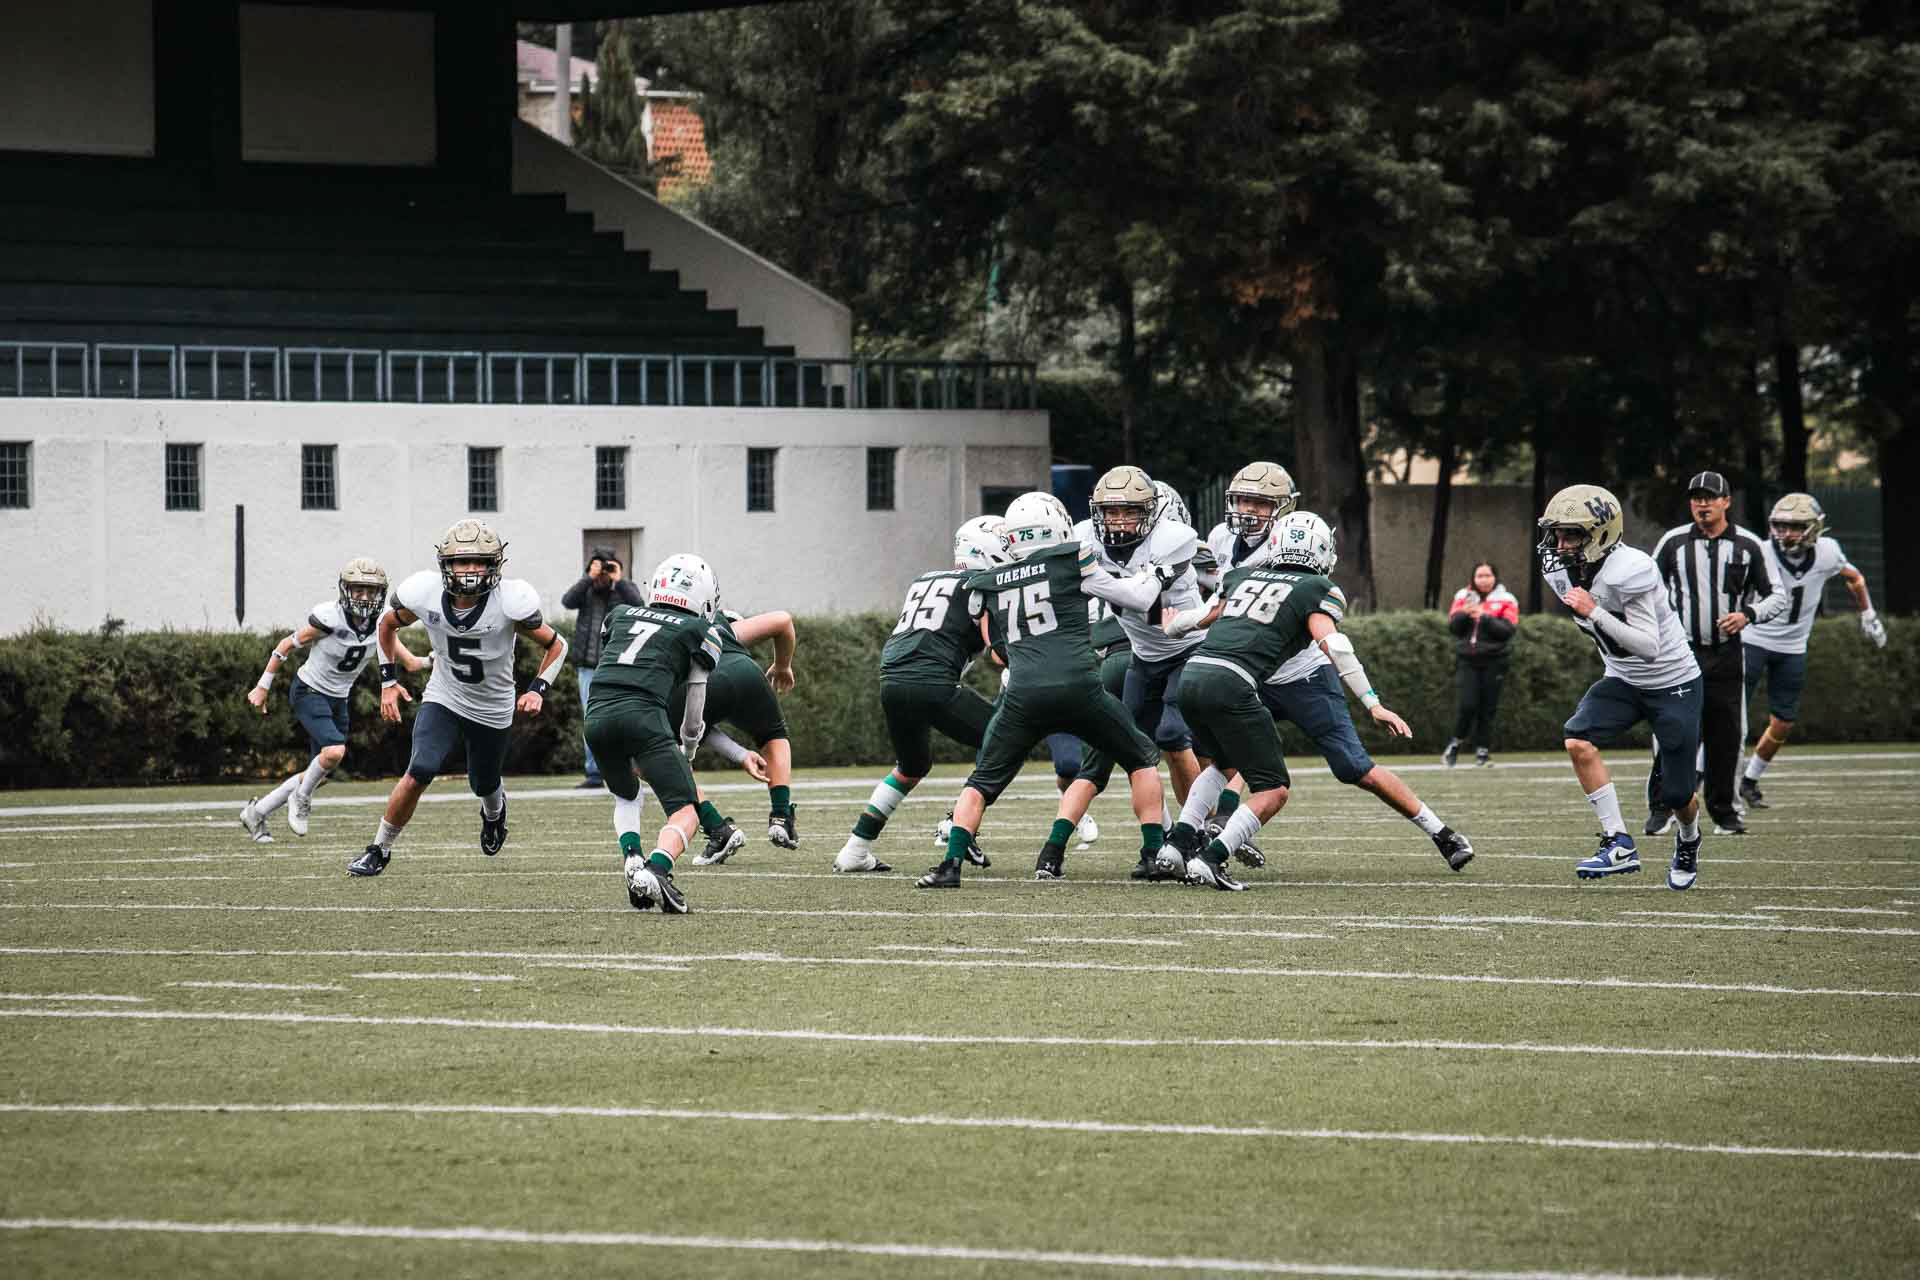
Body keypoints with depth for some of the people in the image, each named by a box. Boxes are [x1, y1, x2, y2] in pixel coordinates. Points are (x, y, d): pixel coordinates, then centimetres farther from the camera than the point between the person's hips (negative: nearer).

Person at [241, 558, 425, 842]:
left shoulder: (380, 627, -7)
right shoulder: (329, 619, -22)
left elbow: (411, 663, -3)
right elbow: (287, 645, -11)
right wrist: (263, 687, -6)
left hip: (338, 700, 7)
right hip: (309, 692, -7)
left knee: (320, 774, 8)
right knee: (334, 751, -29)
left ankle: (256, 813, 24)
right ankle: (301, 798, 0)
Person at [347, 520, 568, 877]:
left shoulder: (510, 601, -25)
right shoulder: (425, 595, -19)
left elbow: (556, 645, -9)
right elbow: (388, 624, 4)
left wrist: (538, 689, -22)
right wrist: (388, 680, 0)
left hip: (492, 710, 0)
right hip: (443, 698, 0)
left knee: (485, 786, 18)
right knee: (419, 774, -20)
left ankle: (495, 810, 58)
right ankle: (380, 849, -3)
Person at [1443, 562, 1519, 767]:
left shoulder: (1505, 600, 2)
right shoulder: (1463, 597, 9)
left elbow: (1507, 630, -8)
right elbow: (1453, 626, 3)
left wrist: (1484, 618, -18)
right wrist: (1465, 614, -16)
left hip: (1493, 662, -1)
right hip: (1466, 661, 1)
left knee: (1487, 709, -1)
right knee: (1468, 705, -10)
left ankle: (1483, 751, 9)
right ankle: (1456, 743, 10)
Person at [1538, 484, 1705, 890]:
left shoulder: (1627, 573, -30)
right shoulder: (1561, 571, -6)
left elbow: (1649, 646, -33)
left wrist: (1594, 612, -37)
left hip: (1674, 684, -6)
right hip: (1624, 682, 6)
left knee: (1676, 795, 2)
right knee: (1578, 740, -21)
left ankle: (1688, 841, 39)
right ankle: (1619, 845, -16)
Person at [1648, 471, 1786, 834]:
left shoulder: (1747, 546, 4)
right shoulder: (1673, 542, 3)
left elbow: (1777, 597, 8)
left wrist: (1747, 615, -10)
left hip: (1727, 654, 1)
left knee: (1726, 736, 4)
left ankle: (1723, 812, 16)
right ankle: (1660, 807, -3)